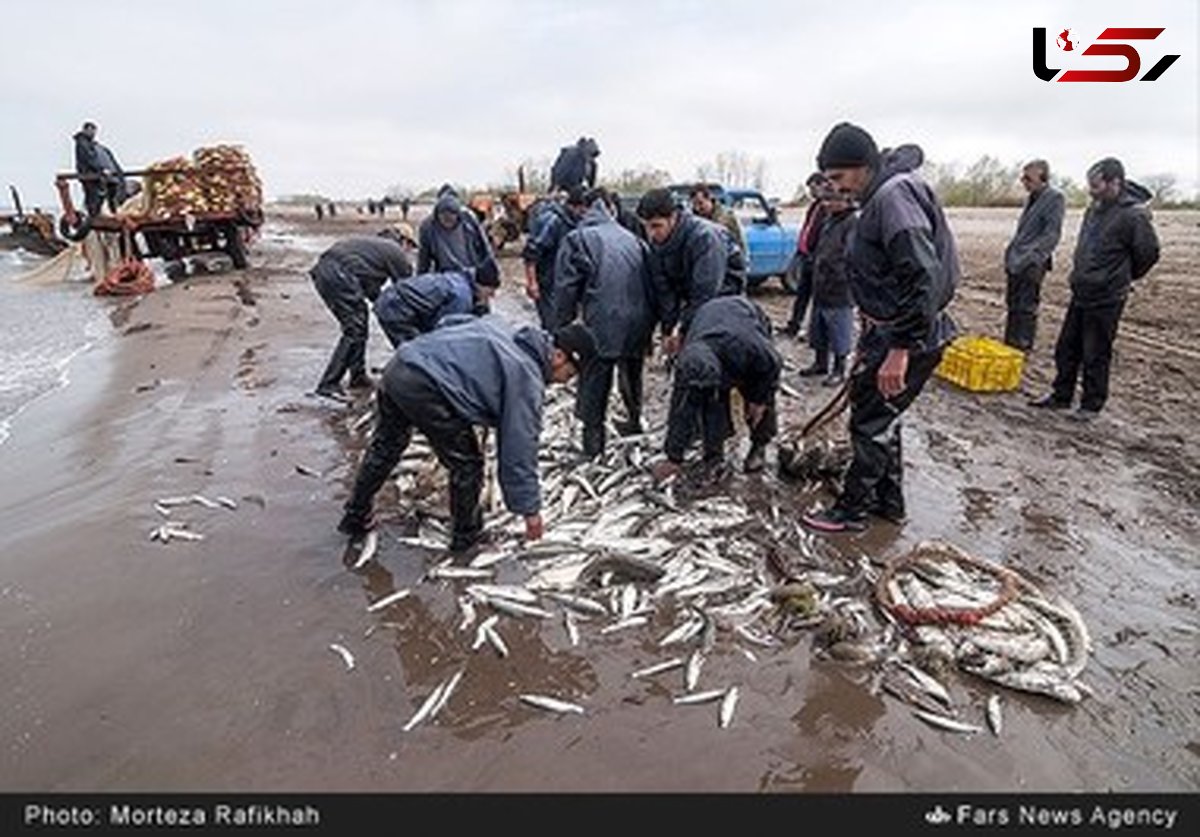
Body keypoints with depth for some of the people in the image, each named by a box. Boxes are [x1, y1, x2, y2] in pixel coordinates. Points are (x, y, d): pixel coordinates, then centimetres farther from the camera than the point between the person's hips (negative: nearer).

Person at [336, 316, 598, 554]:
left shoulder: (502, 328, 16)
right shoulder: (527, 379, -6)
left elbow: (449, 324, 25)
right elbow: (520, 449, -5)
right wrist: (529, 508, 5)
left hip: (396, 367, 9)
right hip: (426, 389, -9)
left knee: (384, 447, 29)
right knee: (466, 464, 10)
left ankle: (356, 517, 49)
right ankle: (466, 535, 30)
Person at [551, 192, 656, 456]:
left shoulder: (576, 239, 4)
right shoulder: (631, 238, 18)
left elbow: (566, 289, -2)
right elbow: (650, 283, 18)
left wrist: (561, 330, 6)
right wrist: (650, 328, 23)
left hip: (603, 324, -5)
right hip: (639, 323, 5)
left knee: (594, 384, 7)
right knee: (631, 375, 25)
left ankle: (593, 437, 12)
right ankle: (634, 420, 41)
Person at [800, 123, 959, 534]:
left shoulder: (894, 195, -19)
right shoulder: (880, 197, 13)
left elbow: (925, 276, -29)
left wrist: (900, 349, -29)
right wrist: (872, 333, 25)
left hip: (909, 337, -10)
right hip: (888, 332, 10)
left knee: (871, 422, 1)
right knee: (881, 415, 18)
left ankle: (851, 509, 16)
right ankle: (889, 501, 32)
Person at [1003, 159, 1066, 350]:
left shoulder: (1055, 198, -9)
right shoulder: (1032, 197, 14)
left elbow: (1052, 234, -16)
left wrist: (1031, 257, -24)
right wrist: (1011, 251, 14)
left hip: (1031, 264, -8)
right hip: (1015, 261, 8)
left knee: (1026, 308, -4)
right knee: (1012, 306, 14)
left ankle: (1023, 347, 3)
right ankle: (1009, 345, 24)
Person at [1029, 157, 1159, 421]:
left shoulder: (1133, 215, -17)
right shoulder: (1095, 208, 6)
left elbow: (1148, 253, -7)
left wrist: (1122, 279, 6)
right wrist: (1081, 276, 13)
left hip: (1106, 299, -7)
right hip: (1080, 293, 8)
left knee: (1095, 355, 3)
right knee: (1066, 349, 15)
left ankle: (1092, 405, 16)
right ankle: (1061, 396, 28)